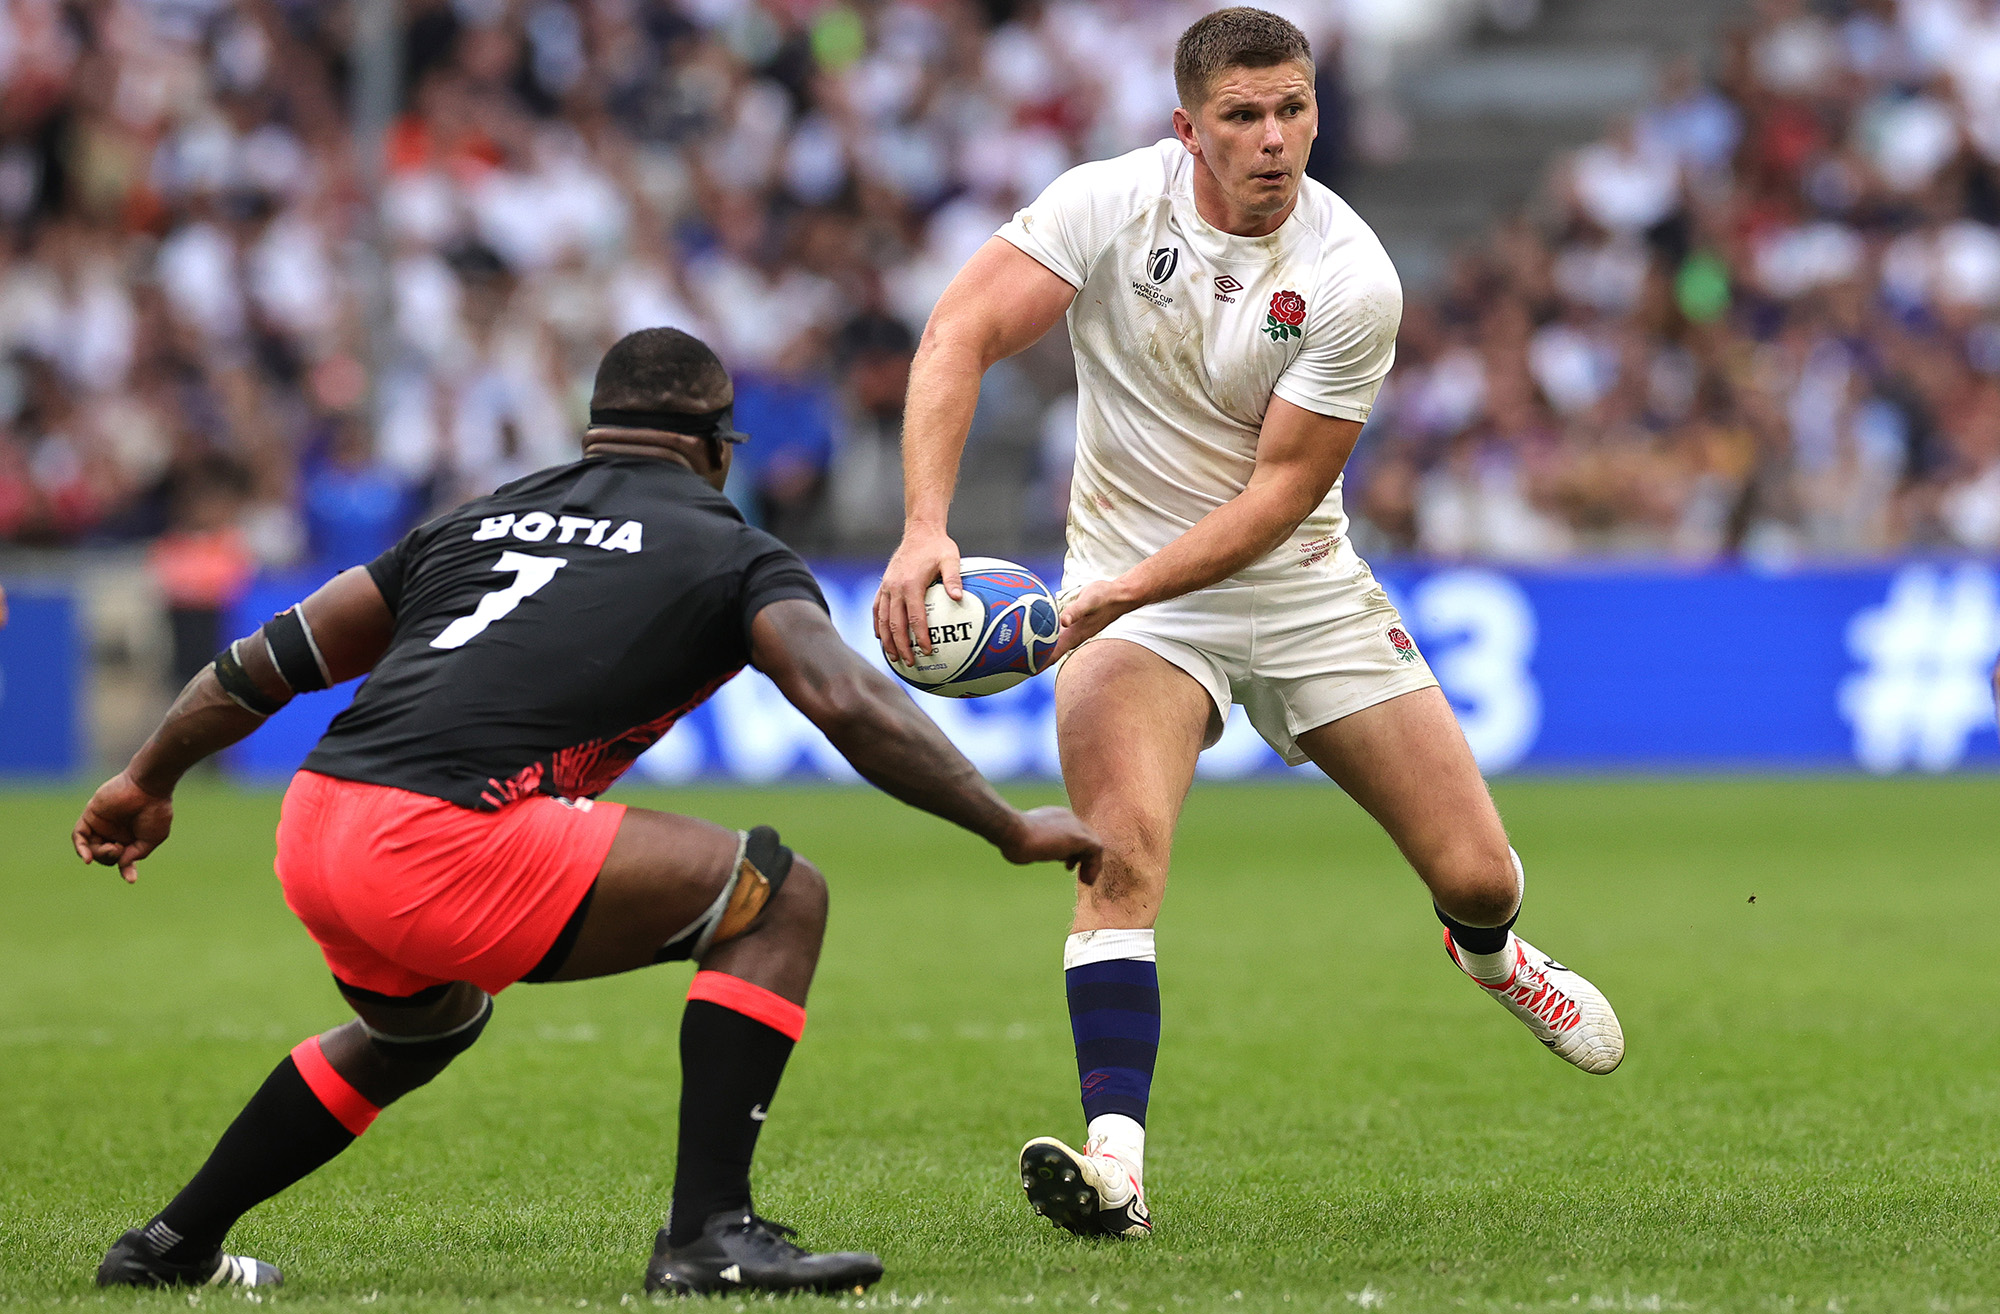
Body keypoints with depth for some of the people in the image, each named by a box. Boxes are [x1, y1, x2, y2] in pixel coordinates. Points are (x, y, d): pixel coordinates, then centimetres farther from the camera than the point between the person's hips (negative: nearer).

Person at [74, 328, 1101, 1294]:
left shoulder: (479, 520, 26)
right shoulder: (730, 551, 11)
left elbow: (270, 657, 29)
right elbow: (850, 707, -6)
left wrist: (148, 781, 41)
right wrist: (1013, 829, 2)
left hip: (311, 829, 7)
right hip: (444, 842, -7)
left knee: (424, 1027, 38)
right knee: (778, 899, 3)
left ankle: (171, 1245, 41)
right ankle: (707, 1234, -5)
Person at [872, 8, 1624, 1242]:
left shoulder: (1352, 280, -16)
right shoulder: (1110, 203, -15)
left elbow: (1282, 486, -16)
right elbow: (961, 336, -21)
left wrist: (1124, 590, -28)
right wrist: (926, 526, -36)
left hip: (1297, 583, 1)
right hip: (1127, 594, -1)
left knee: (1475, 871, 2)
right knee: (1124, 855, -27)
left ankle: (1488, 950, 41)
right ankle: (1115, 1161, -30)